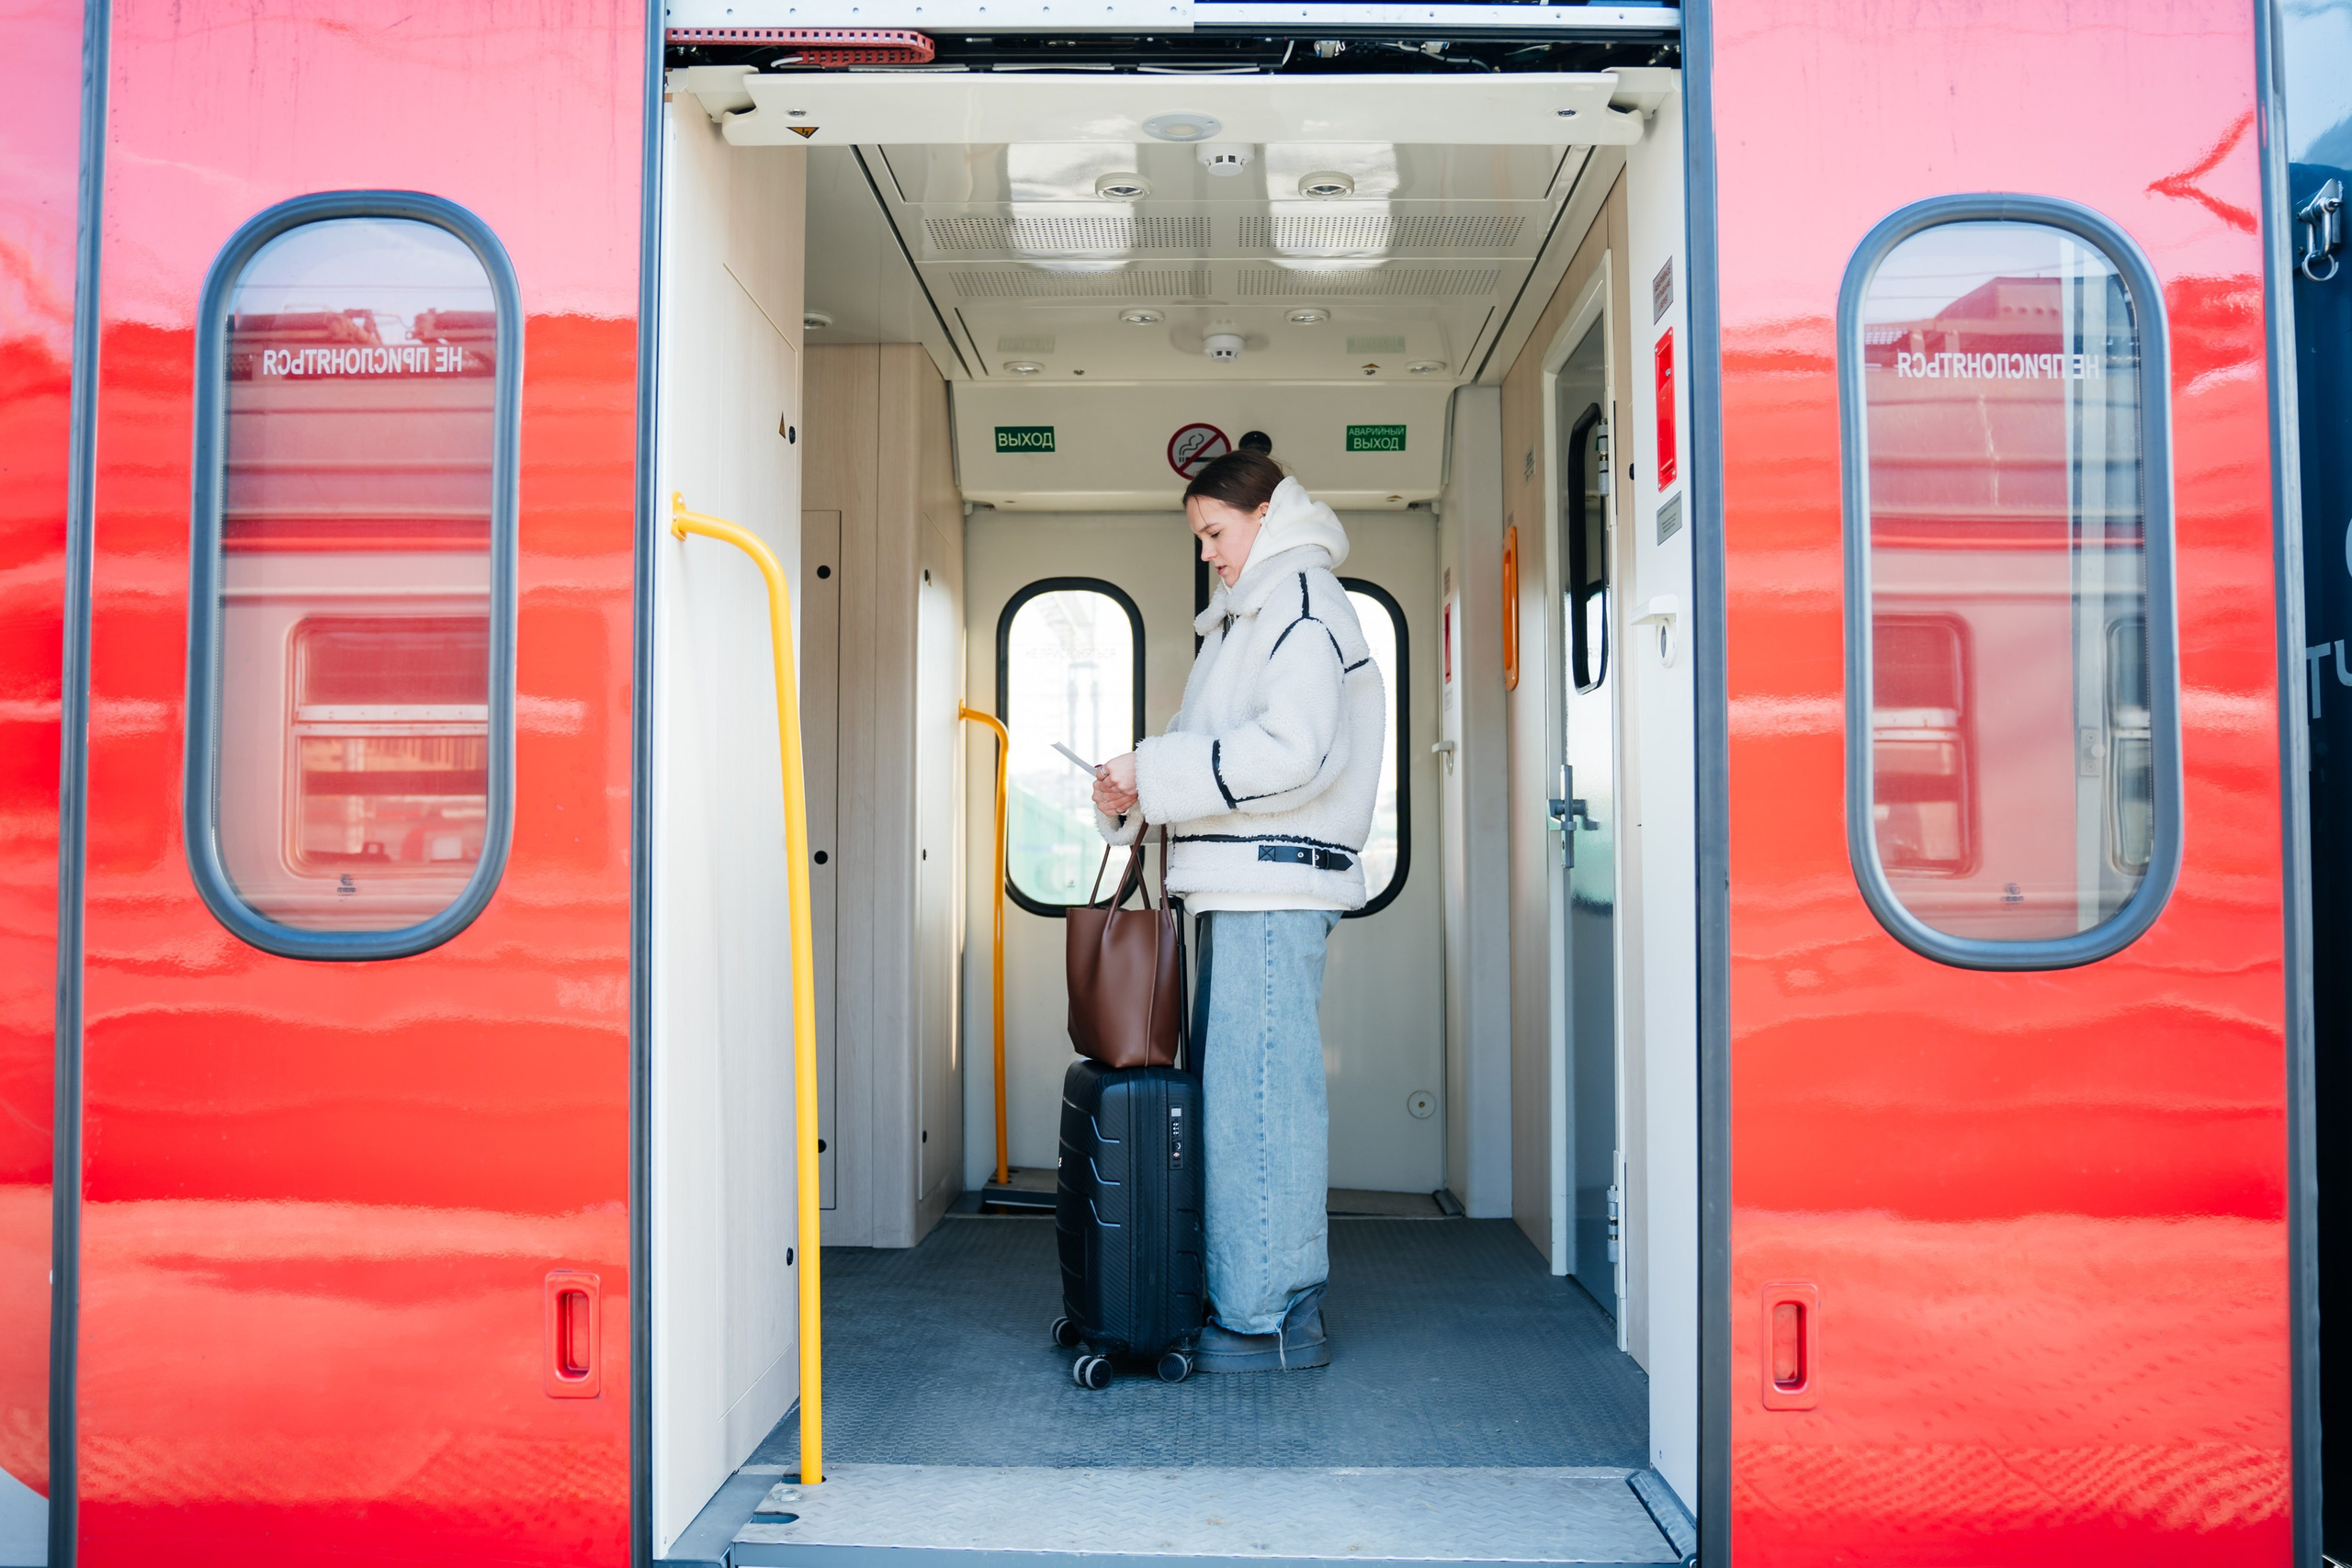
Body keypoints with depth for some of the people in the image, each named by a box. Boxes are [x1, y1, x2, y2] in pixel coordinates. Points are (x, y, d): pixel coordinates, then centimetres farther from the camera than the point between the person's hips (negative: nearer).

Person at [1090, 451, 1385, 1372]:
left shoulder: (1301, 599, -6)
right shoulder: (1251, 612, 25)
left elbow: (1292, 750, -19)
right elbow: (1215, 751, 24)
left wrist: (1153, 774, -16)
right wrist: (1136, 799, 6)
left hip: (1273, 888, -10)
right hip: (1243, 890, 10)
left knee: (1257, 1097, -8)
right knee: (1232, 1087, 11)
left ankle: (1269, 1321, -2)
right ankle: (1279, 1298, 18)